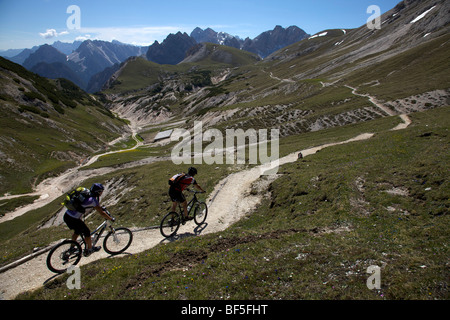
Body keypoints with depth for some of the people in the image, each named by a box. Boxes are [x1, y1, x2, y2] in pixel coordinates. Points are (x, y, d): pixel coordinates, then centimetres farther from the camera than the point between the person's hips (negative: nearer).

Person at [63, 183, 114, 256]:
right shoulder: (93, 200, -17)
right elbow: (101, 213, -13)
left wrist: (101, 208, 35)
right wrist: (111, 219, -1)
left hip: (67, 215, 9)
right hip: (73, 219, -9)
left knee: (77, 231, 30)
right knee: (87, 232, 10)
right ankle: (89, 250, 27)